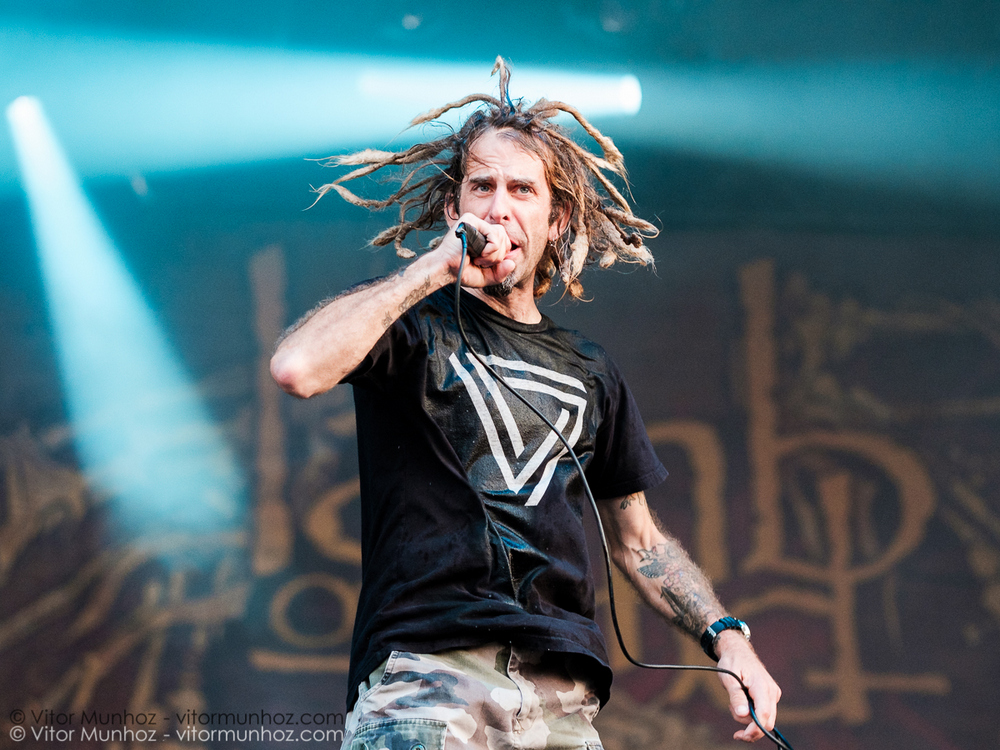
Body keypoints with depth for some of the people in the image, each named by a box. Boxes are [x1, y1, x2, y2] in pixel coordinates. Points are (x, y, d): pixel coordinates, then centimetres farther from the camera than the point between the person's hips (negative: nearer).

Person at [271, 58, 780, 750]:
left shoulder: (590, 373, 21)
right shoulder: (413, 324, 7)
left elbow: (638, 541, 26)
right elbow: (297, 368, -16)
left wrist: (729, 640, 11)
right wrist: (437, 269, -9)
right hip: (425, 673, -4)